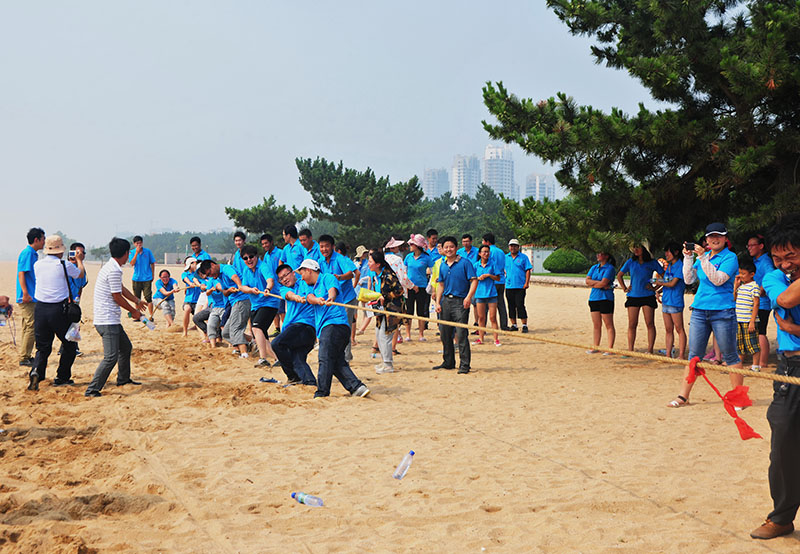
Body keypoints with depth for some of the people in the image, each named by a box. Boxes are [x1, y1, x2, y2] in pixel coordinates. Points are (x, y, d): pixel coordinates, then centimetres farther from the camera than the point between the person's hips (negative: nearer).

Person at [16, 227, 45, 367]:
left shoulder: (33, 254, 17)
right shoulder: (27, 253, -12)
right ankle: (24, 359, -4)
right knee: (31, 327, -8)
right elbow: (21, 274, -18)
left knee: (27, 327, 13)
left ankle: (26, 357, 19)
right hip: (27, 298, -10)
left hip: (31, 298, 10)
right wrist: (25, 294, -24)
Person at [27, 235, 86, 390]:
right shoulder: (64, 265, -8)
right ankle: (62, 378, 16)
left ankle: (36, 371, -14)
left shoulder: (37, 265, 5)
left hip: (40, 308, 4)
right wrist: (79, 260, 32)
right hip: (59, 310, -4)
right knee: (69, 344, 14)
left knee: (43, 347, 11)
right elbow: (81, 273, 11)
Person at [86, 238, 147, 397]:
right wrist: (134, 311, -2)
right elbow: (117, 297, -15)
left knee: (126, 347, 24)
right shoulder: (114, 270, -19)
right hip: (107, 321, -11)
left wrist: (137, 301, 36)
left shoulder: (110, 267, 14)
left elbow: (121, 288, 28)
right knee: (111, 357, -14)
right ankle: (92, 390, -13)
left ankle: (123, 379, 40)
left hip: (111, 320, 11)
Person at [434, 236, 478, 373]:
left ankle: (464, 365, -5)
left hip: (460, 302, -6)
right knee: (445, 334, 10)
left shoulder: (464, 263, -4)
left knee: (461, 334, -10)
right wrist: (438, 302, 10)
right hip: (446, 301, 6)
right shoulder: (442, 265, 13)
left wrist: (469, 297, -20)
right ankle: (448, 362, 23)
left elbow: (474, 281, -8)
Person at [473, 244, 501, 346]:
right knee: (481, 318, 7)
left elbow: (498, 278, 1)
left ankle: (496, 339, 1)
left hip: (491, 294, -2)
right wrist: (478, 278, -8)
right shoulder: (476, 265, 6)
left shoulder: (492, 264, 1)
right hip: (480, 294, 2)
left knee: (493, 317, -3)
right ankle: (480, 338, 16)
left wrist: (488, 275, -12)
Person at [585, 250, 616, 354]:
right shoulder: (594, 268, 16)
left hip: (605, 298, -7)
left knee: (609, 325, -4)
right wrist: (599, 283, -9)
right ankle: (595, 347, 14)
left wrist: (593, 284, -3)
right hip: (594, 298, 7)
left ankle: (610, 348, -3)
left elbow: (604, 283, -16)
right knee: (596, 324, 9)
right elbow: (587, 280, 3)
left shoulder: (610, 268, -5)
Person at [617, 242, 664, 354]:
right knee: (632, 324, 1)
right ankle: (630, 350, 6)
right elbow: (619, 275, 18)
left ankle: (650, 350, -2)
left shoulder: (652, 263, 1)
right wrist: (624, 288, 9)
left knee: (650, 324, -4)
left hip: (648, 296, -2)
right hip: (633, 296, 2)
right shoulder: (630, 262, 7)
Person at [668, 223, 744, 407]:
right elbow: (688, 280, 10)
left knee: (730, 356, 1)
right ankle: (683, 397, 9)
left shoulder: (730, 257, -4)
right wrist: (688, 257, 0)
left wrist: (703, 258, -20)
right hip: (700, 310, 5)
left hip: (722, 311, -5)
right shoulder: (703, 256, 14)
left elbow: (718, 279, -17)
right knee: (694, 355, 6)